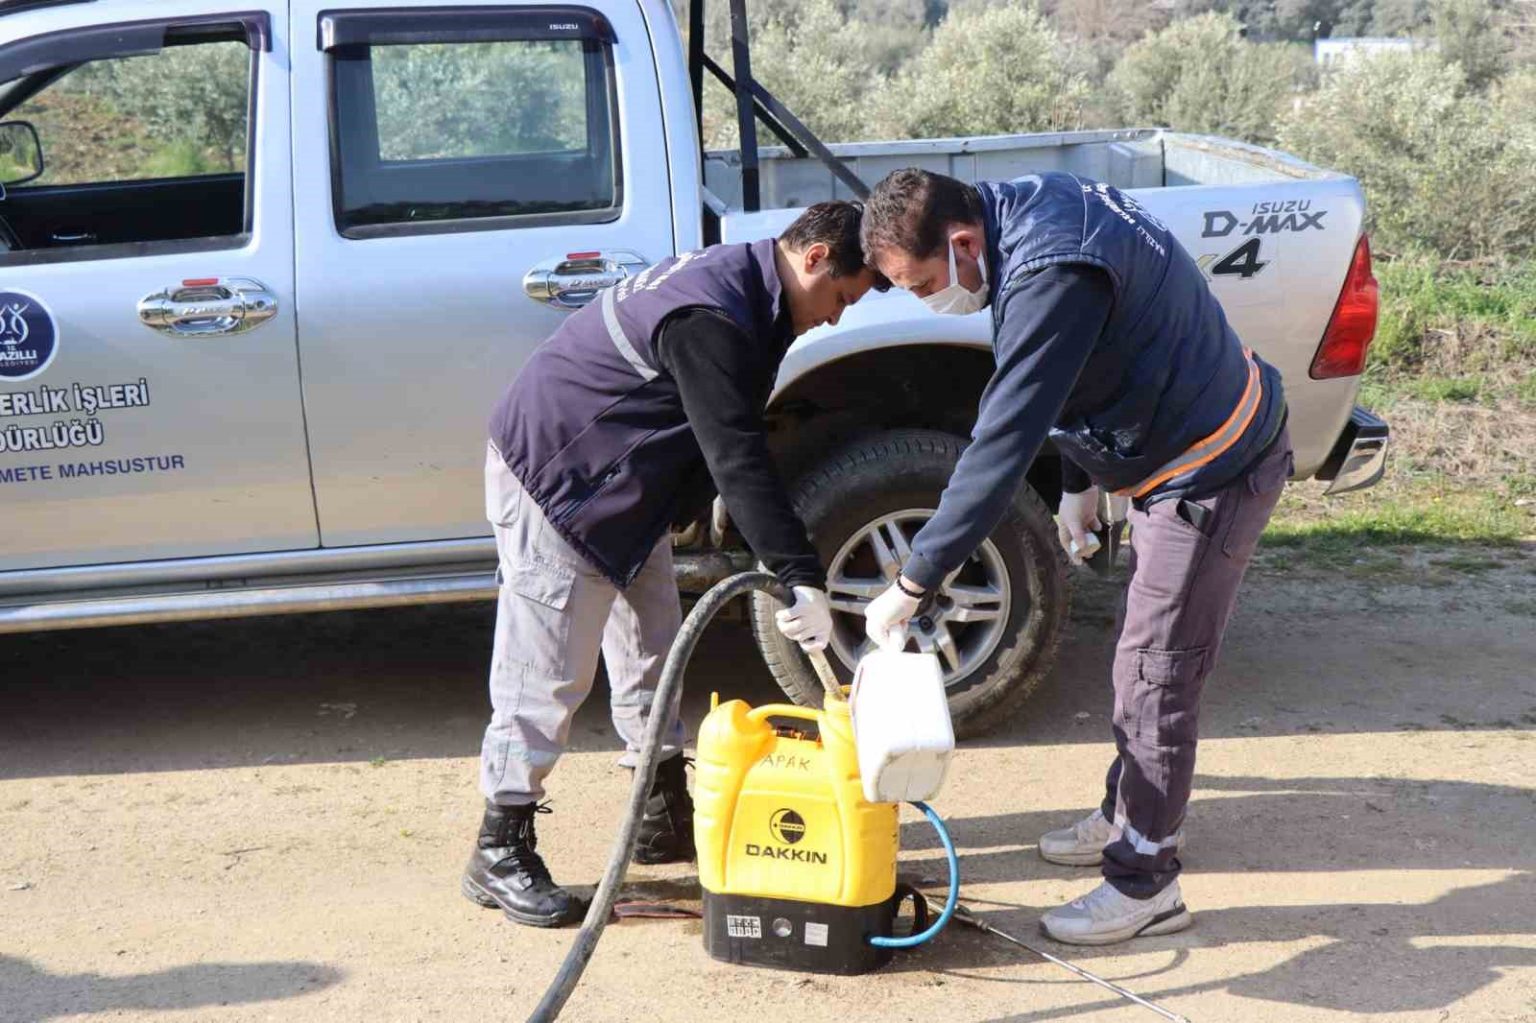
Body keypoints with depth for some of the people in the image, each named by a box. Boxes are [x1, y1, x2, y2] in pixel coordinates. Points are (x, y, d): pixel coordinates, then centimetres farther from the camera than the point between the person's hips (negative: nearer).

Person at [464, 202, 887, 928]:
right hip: (551, 478, -11)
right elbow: (738, 460, -32)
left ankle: (666, 820, 28)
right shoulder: (711, 317, -27)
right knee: (548, 672, -6)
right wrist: (802, 577, -32)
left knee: (651, 650, 15)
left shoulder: (737, 282, 6)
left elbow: (732, 450, 14)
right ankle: (499, 853, 5)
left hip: (616, 484, 11)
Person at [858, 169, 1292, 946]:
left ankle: (1143, 884, 10)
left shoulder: (1053, 276, -33)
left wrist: (912, 584, -30)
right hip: (1180, 452, 10)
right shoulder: (1025, 208, -1)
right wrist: (1079, 483, 17)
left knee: (1156, 675, -3)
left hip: (1212, 472, -10)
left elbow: (1004, 443, -34)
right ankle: (1129, 816, 38)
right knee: (1145, 658, 21)